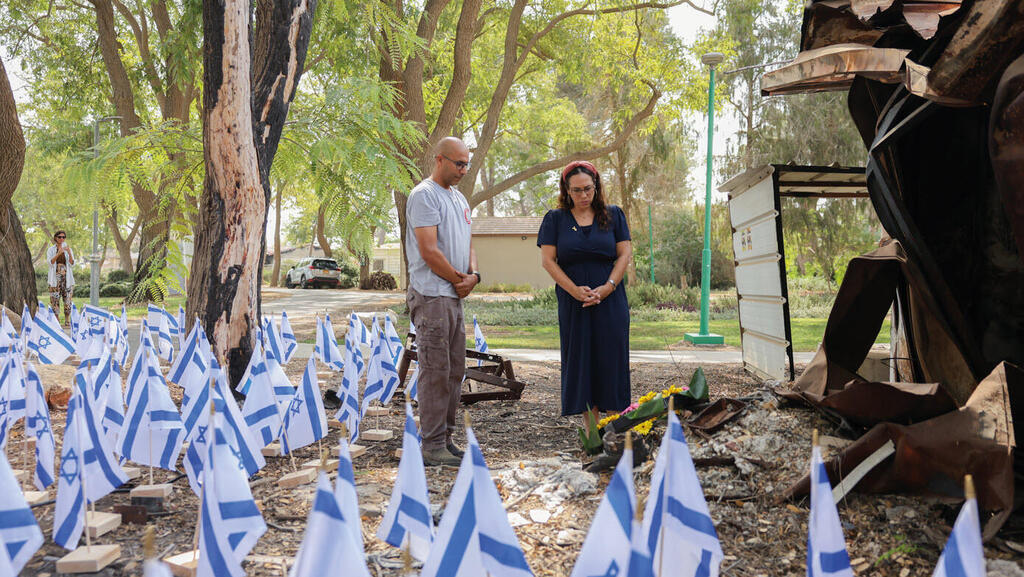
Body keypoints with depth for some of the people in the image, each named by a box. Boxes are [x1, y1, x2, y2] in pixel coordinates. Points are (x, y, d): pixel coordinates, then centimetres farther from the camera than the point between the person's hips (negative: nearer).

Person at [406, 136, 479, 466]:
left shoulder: (459, 199, 20)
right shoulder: (424, 195, -9)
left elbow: (468, 244, 20)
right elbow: (429, 250, -17)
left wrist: (473, 275, 0)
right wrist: (459, 280, -7)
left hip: (455, 297, 9)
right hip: (432, 296, -9)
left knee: (454, 371, 12)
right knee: (436, 371, -8)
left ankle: (445, 437, 21)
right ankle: (433, 445, -2)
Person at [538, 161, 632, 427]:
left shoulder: (613, 215, 7)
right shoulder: (555, 219, 5)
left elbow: (625, 255, 3)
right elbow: (547, 260, -1)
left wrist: (606, 288, -11)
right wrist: (575, 290, -12)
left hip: (610, 303, 0)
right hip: (573, 304, 0)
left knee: (611, 361, 0)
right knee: (581, 362, 2)